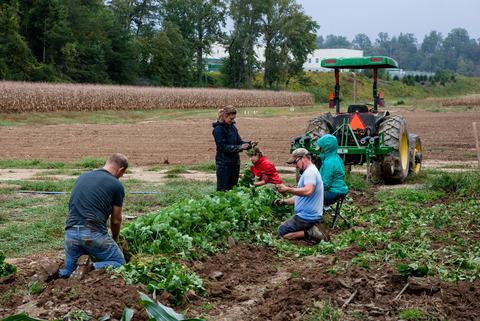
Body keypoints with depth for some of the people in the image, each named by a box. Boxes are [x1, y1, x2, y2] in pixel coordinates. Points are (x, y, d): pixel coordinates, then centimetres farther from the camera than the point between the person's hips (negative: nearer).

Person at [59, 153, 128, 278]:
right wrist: (115, 239, 33)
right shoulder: (116, 185, 3)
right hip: (94, 233, -5)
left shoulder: (82, 177, 19)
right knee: (119, 263, 14)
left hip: (71, 233, 5)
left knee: (69, 272, 25)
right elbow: (116, 220, 11)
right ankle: (92, 268, -14)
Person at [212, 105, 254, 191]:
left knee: (233, 187, 11)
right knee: (222, 189, -4)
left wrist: (248, 144, -6)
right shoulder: (218, 129, -12)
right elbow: (224, 147, -18)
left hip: (234, 162, 7)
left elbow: (239, 141, 14)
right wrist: (240, 147, -23)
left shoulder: (232, 127, 10)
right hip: (224, 164, -7)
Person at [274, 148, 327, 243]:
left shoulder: (310, 172, -17)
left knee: (282, 232, -3)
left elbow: (308, 191, -35)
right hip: (311, 215, 11)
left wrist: (288, 189, -28)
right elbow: (301, 196, 22)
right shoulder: (311, 171, 18)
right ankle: (311, 230, 4)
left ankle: (309, 233, -12)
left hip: (306, 216, -11)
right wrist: (284, 201, 11)